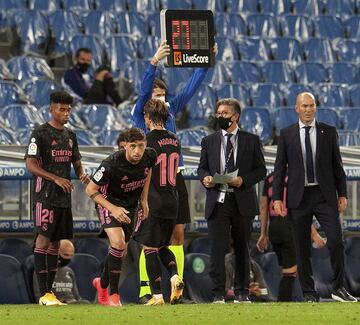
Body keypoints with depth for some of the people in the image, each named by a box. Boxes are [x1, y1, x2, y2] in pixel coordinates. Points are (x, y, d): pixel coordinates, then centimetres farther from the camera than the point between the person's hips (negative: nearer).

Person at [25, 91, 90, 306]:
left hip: (65, 197, 8)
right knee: (43, 240, -10)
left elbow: (77, 163, 23)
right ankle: (44, 294, -13)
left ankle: (49, 291, 11)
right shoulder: (40, 133, -6)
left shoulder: (70, 135, 16)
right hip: (46, 196, -8)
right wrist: (56, 179, -20)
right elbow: (30, 164, -12)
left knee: (55, 243, 8)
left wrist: (83, 175, -1)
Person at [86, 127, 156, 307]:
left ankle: (102, 283, 43)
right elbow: (90, 189, -21)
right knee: (118, 242, -26)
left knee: (120, 249, 15)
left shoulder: (149, 156, -15)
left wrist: (144, 201, 9)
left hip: (130, 205, 6)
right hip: (109, 202, -6)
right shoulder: (112, 163, -31)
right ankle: (113, 294, -15)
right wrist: (113, 208, -29)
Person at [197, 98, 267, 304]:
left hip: (243, 202, -1)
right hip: (217, 201, 1)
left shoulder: (251, 141, 6)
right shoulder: (209, 141, 12)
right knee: (217, 248, -8)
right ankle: (218, 293, -6)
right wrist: (205, 177, -9)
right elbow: (202, 168, 14)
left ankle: (242, 293, 14)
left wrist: (243, 180, -13)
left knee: (242, 248, 6)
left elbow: (261, 170, 4)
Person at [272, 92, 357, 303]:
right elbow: (280, 168, 5)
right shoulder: (286, 135, 5)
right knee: (302, 248, 2)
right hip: (299, 197, 0)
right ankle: (309, 293, 9)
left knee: (336, 240, -10)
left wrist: (342, 194, 3)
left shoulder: (329, 132, 7)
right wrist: (277, 198, -2)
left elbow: (337, 165, 9)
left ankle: (339, 288, 2)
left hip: (325, 196, 0)